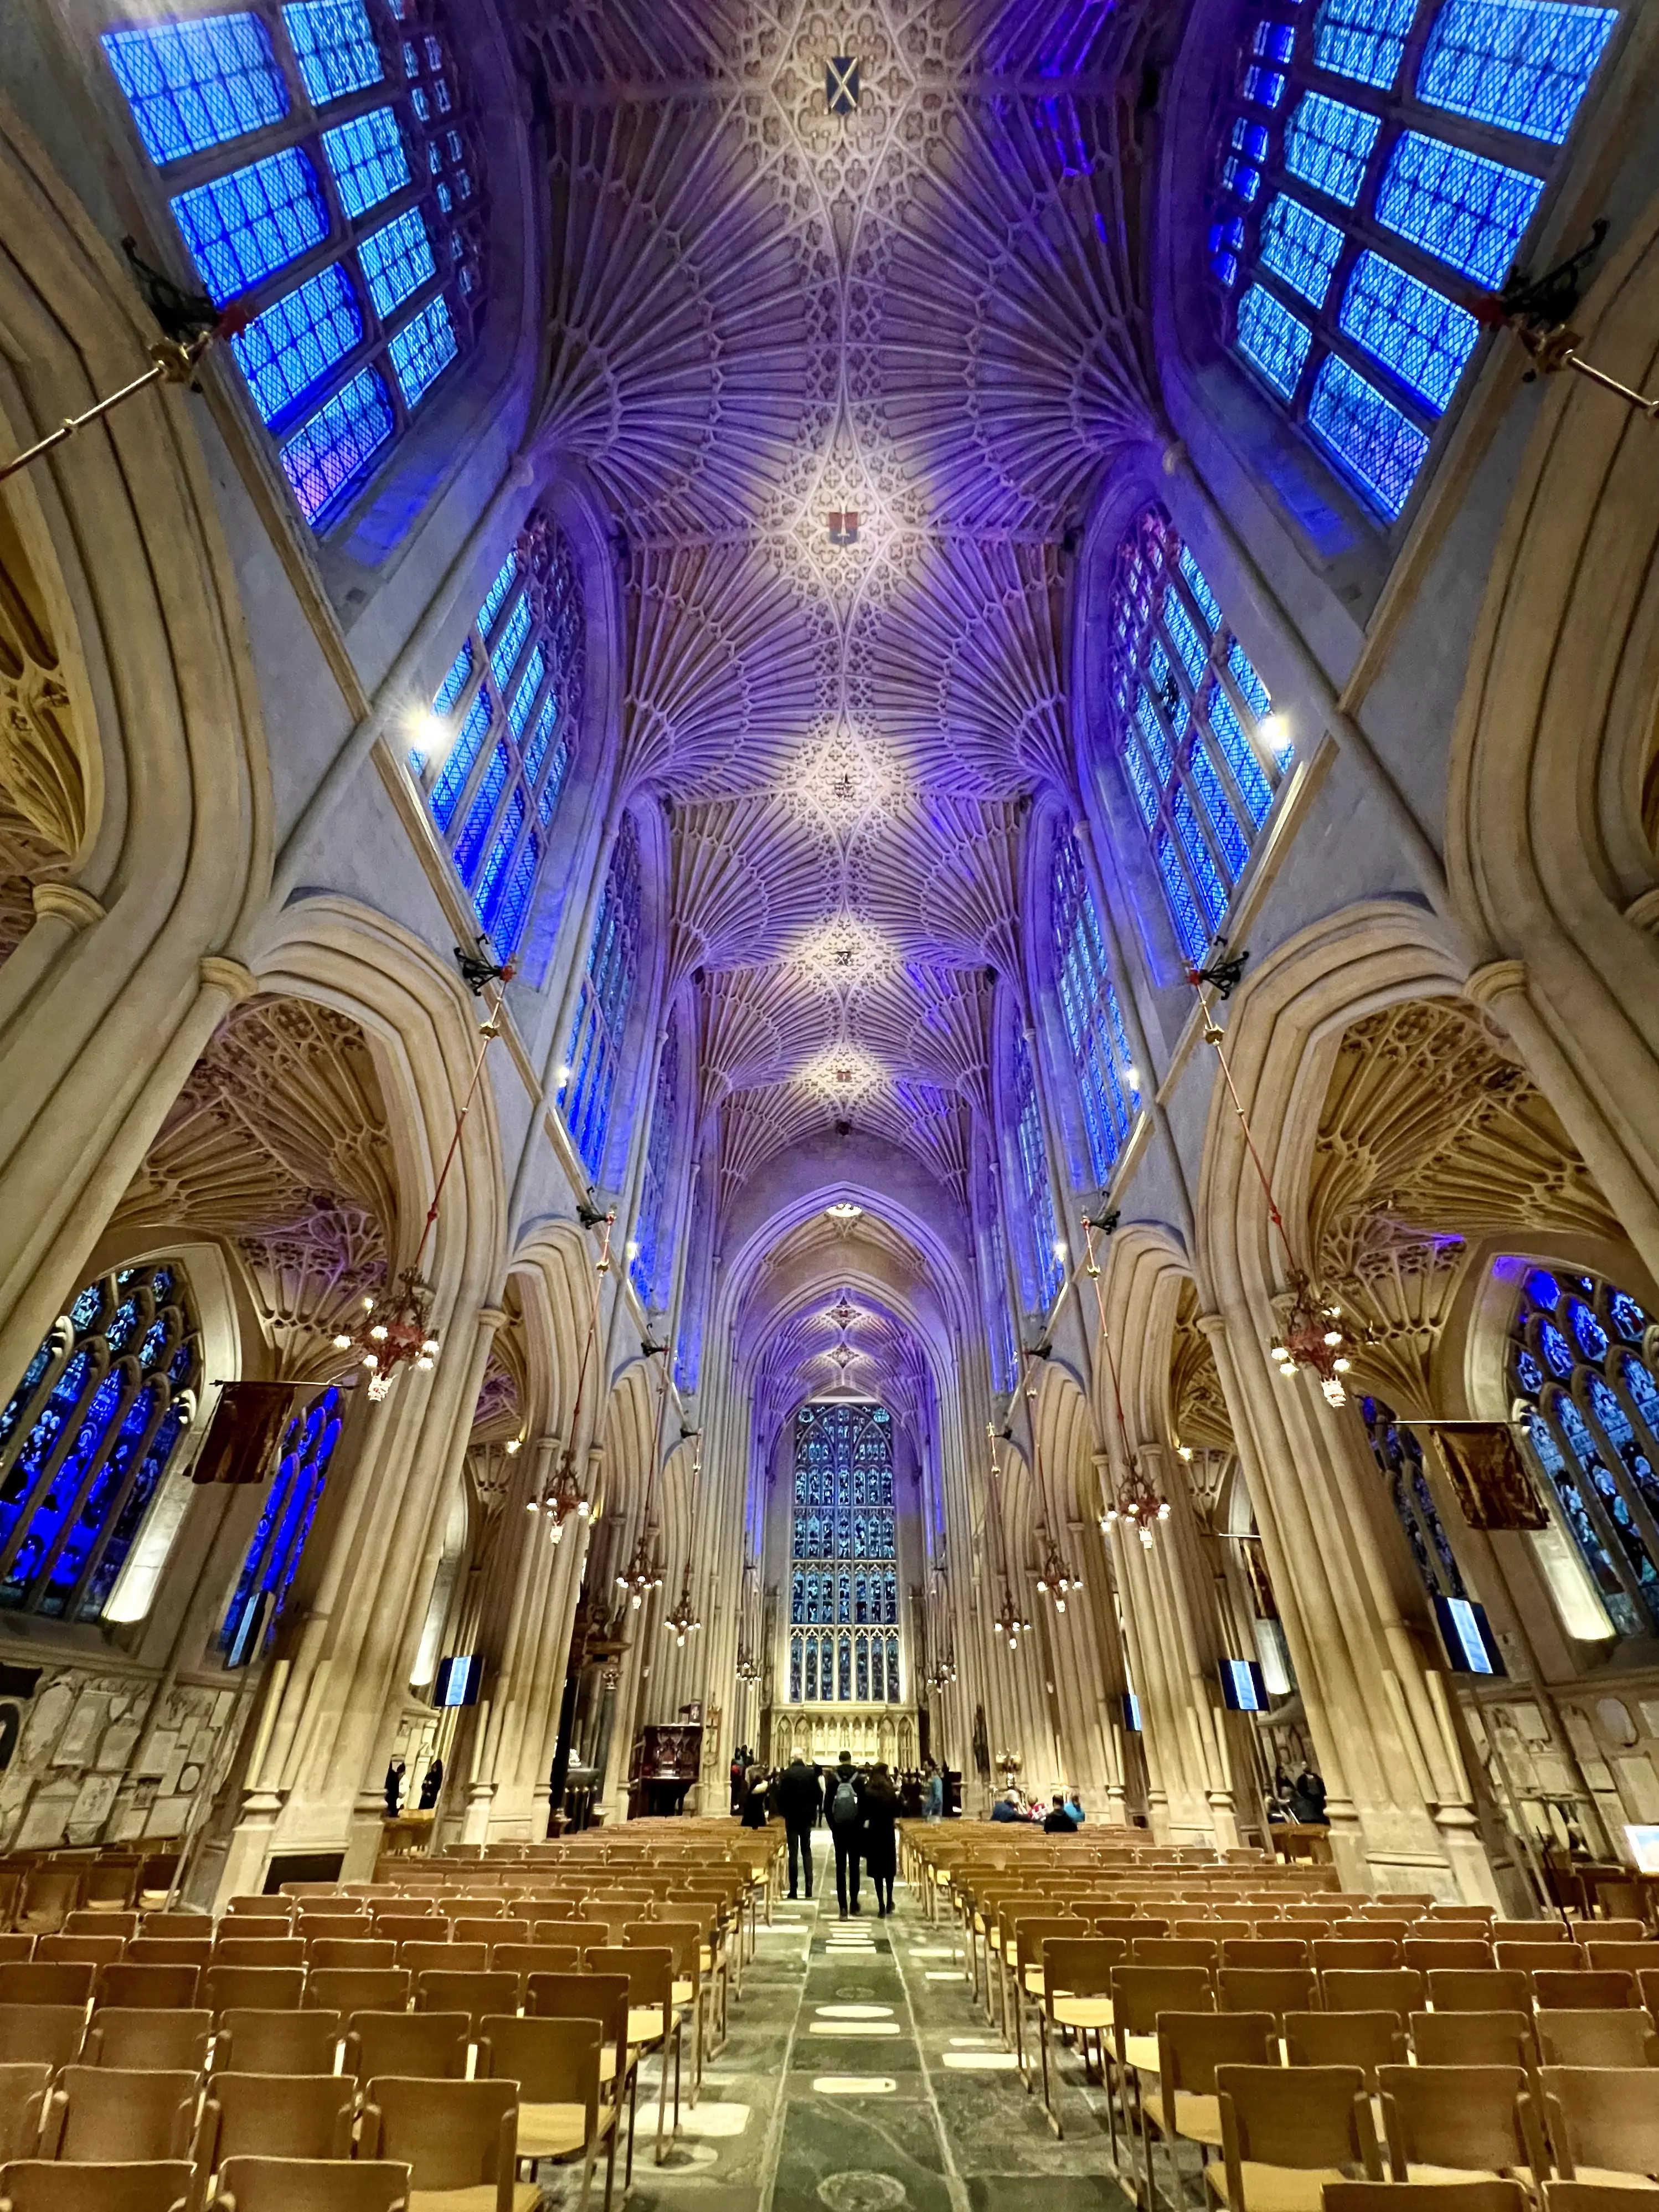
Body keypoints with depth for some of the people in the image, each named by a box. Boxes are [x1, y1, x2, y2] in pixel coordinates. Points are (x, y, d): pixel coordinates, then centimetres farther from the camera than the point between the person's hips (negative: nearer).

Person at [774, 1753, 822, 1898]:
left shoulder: (786, 1774, -10)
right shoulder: (812, 1773, -5)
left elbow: (780, 1795, -10)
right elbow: (819, 1795, -5)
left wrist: (783, 1813, 4)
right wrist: (814, 1814, 4)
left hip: (791, 1817, -2)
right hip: (807, 1817, 2)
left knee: (793, 1852, 5)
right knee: (806, 1851, 14)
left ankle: (793, 1889, 4)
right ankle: (809, 1888, 7)